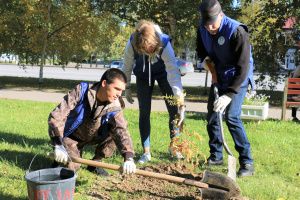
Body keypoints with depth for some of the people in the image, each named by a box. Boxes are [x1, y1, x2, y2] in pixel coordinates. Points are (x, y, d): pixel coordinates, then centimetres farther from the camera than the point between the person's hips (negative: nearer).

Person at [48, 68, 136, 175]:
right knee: (71, 167, -21)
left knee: (115, 134, -21)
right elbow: (56, 116, -30)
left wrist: (128, 157, -52)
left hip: (92, 137, 3)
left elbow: (122, 131, -34)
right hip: (71, 136, -3)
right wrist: (58, 145, -41)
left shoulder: (114, 107, -20)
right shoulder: (81, 91, -27)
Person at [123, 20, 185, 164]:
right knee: (144, 112, -4)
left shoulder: (164, 44, -39)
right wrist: (127, 88, -4)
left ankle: (173, 146, 15)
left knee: (175, 110, -4)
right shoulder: (131, 44, -34)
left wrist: (181, 104, -53)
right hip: (143, 75, 1)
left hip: (163, 73, -1)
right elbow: (127, 66, -13)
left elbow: (174, 73, -46)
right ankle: (146, 152, 6)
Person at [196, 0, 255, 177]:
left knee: (231, 116, -19)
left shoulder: (237, 31, -29)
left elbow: (242, 67, -32)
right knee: (212, 116, 7)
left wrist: (229, 95, -38)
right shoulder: (203, 30, -9)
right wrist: (207, 58, -10)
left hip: (238, 78, -7)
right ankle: (216, 156, 23)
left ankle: (247, 162, -9)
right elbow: (201, 50, 13)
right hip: (219, 77, 7)